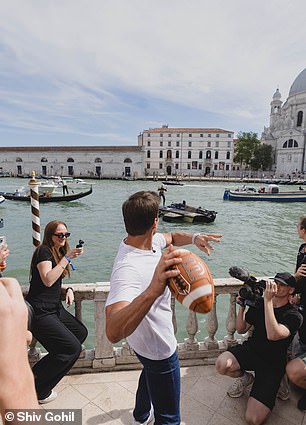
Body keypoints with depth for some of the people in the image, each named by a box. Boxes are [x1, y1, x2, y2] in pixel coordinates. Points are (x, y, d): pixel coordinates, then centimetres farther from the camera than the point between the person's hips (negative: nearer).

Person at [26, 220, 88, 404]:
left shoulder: (59, 252, 14)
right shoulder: (43, 251, -12)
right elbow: (48, 280, -25)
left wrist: (69, 289, 4)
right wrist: (67, 257, -26)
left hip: (55, 308, 9)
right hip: (40, 312, -9)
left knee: (81, 332, 10)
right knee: (73, 348, -11)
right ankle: (37, 390, 3)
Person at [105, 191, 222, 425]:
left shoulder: (152, 240, -15)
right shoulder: (127, 269, -43)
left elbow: (173, 237, 6)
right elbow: (114, 332, -56)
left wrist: (195, 237, -14)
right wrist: (152, 290, -71)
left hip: (152, 338, 10)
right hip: (158, 347, -10)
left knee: (151, 373, 38)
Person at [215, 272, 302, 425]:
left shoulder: (294, 316, -12)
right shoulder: (259, 303, 1)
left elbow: (272, 335, -32)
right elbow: (241, 329, 7)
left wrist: (268, 300, -32)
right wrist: (242, 306, -8)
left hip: (272, 364, -3)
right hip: (251, 349, 4)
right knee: (221, 364, -29)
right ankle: (245, 378, 7)